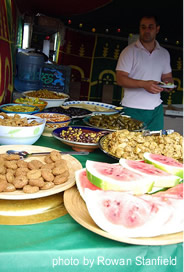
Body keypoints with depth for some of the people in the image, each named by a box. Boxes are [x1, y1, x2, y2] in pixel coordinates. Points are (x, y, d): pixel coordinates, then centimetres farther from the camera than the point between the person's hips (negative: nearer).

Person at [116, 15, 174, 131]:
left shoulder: (164, 53, 12)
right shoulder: (129, 51, -4)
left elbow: (167, 76, 21)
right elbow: (120, 79, -10)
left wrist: (168, 82, -5)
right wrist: (144, 84, -23)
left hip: (156, 109, 5)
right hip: (133, 109, -4)